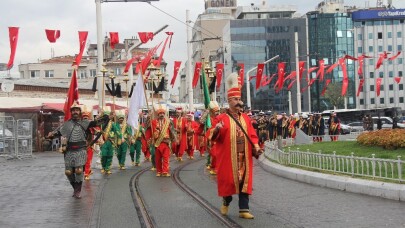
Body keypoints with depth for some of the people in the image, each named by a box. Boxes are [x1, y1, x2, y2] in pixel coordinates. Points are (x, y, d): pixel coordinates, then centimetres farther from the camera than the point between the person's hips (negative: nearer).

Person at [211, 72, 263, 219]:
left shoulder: (246, 118, 11)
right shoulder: (222, 118, -3)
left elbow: (252, 135, 11)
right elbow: (214, 137, -8)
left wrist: (256, 148, -4)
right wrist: (216, 130, -29)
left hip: (244, 156, 4)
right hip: (228, 156, -4)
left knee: (245, 181, 1)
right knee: (228, 180, 3)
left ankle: (244, 210, 5)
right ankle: (226, 203, 30)